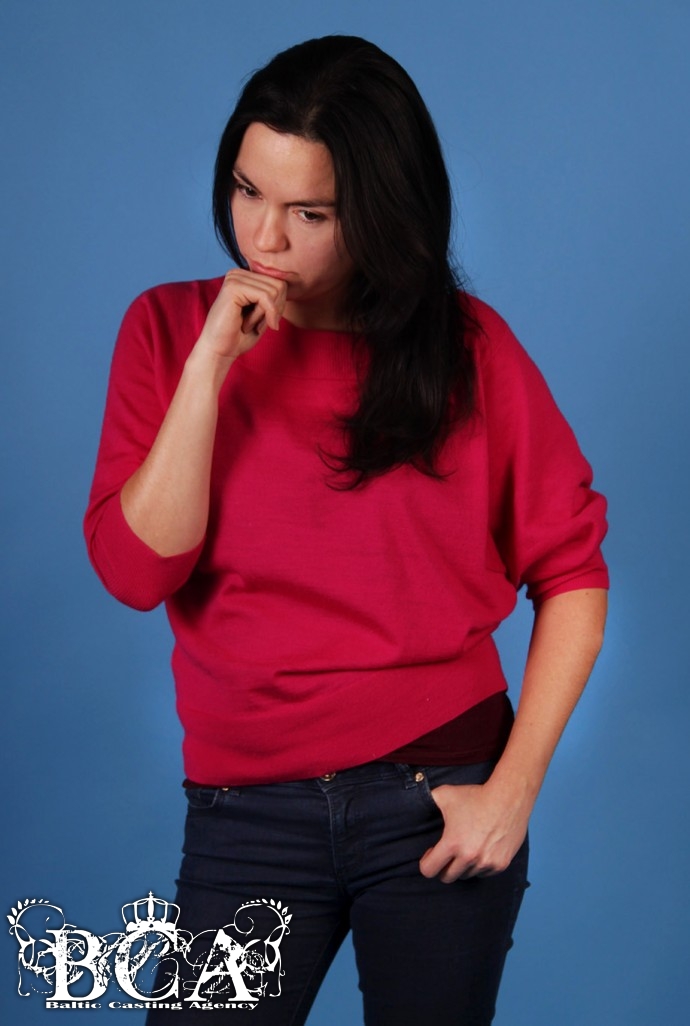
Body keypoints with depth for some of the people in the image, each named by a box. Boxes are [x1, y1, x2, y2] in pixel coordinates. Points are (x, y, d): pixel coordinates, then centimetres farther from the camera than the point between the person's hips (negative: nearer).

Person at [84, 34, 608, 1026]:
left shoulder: (467, 347, -2)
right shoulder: (169, 329, 0)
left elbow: (573, 572, -1)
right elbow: (137, 570, -9)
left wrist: (515, 787, -7)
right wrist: (211, 364, -16)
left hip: (441, 799, 0)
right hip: (248, 809, 1)